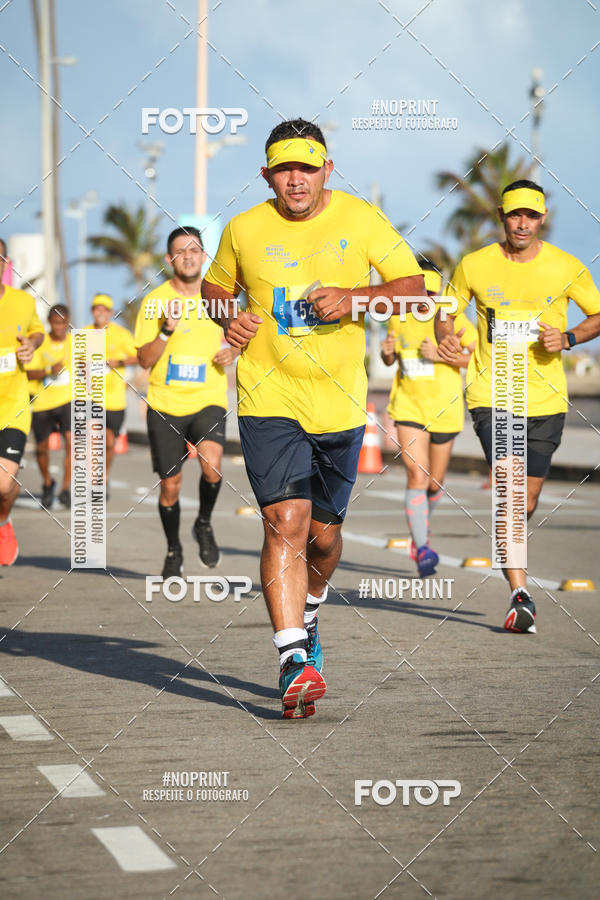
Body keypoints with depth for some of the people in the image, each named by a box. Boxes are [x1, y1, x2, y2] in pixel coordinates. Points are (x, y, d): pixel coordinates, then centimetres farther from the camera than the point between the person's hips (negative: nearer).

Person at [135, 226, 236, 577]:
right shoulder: (155, 301, -3)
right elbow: (145, 359, -6)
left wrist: (232, 351, -4)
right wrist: (167, 330, -21)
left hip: (209, 401, 0)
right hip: (165, 405, 0)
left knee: (211, 463, -26)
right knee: (170, 486, 6)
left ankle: (204, 525, 2)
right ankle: (174, 550, 30)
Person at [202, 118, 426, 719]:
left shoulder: (361, 220, 0)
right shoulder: (244, 230, 2)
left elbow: (413, 286, 1)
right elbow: (215, 285, 19)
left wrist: (355, 297, -16)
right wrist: (228, 316, -4)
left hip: (339, 403, 2)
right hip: (269, 399, -1)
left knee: (323, 534, 11)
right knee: (285, 523, -18)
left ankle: (307, 613, 42)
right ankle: (295, 659, -18)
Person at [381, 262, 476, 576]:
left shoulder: (451, 318, -8)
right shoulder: (398, 318, 1)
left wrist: (441, 356, -23)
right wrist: (387, 352, -6)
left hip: (444, 410, 0)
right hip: (408, 407, 0)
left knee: (434, 483, 12)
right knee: (416, 476, -17)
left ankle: (422, 527, 43)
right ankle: (422, 550, -19)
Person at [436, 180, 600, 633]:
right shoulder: (474, 265, 0)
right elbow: (447, 310, 13)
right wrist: (446, 338, -9)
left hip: (545, 397, 2)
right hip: (492, 392, -2)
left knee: (527, 500, 10)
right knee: (508, 486, -19)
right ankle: (520, 594, -21)